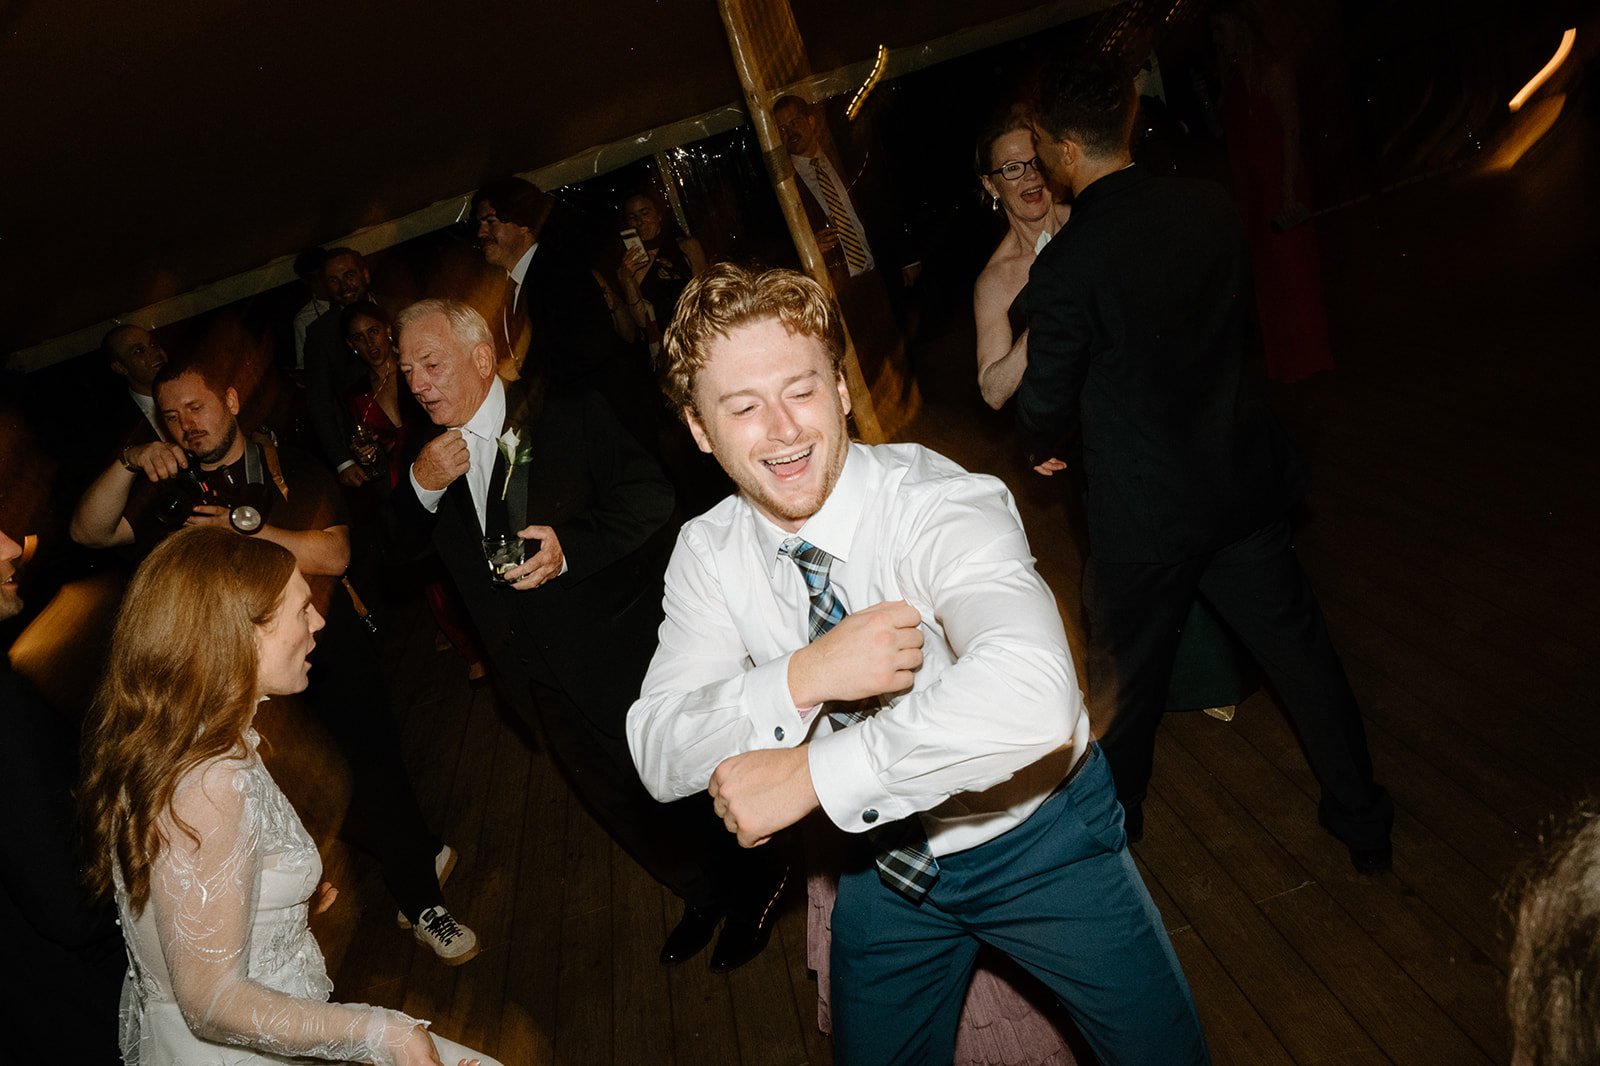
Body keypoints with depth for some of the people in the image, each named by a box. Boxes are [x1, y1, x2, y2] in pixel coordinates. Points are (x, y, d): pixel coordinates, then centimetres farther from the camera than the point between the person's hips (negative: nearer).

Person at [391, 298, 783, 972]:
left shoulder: (570, 416, -13)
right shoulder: (432, 453, 4)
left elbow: (649, 495, -17)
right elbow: (407, 545, 6)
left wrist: (571, 546, -30)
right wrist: (420, 486, -14)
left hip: (617, 652, -6)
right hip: (541, 673, 6)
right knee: (607, 792, 17)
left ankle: (750, 885, 34)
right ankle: (704, 891, 41)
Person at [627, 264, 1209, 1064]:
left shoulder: (939, 504, -30)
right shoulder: (706, 555, -13)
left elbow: (1031, 697, -48)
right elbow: (659, 757, -19)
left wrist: (811, 775, -41)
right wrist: (800, 678, -36)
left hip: (1037, 834, -3)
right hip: (887, 857, 4)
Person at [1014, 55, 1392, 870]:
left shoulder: (1067, 263, -22)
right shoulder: (1209, 207, -4)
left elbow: (1045, 404, -11)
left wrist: (1042, 447, 10)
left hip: (1143, 513, -5)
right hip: (1243, 479, 5)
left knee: (1125, 678, 17)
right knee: (1297, 647, 19)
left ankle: (1111, 821, 40)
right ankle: (1363, 824, 33)